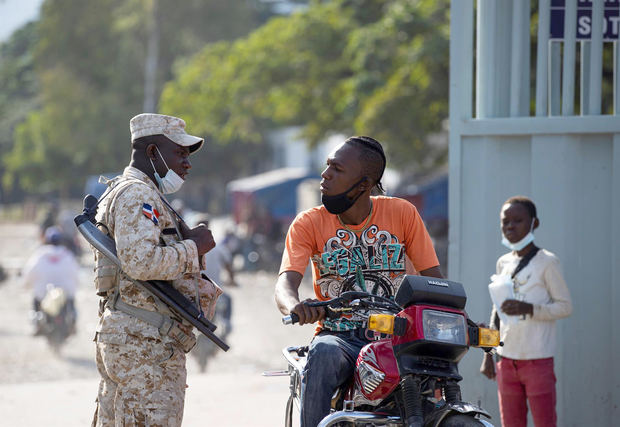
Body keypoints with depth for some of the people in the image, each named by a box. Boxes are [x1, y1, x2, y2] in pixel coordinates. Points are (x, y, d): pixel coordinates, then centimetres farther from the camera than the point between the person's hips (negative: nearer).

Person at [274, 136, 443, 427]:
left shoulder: (402, 213, 4)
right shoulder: (309, 223, 2)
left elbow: (433, 279, 3)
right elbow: (286, 281, -13)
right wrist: (294, 305, -38)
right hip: (339, 336, -1)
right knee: (322, 356, -36)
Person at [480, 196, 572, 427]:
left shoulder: (546, 262, -5)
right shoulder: (503, 263, 13)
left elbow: (565, 306, -7)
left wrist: (529, 308, -21)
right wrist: (488, 355, 17)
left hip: (538, 359, -6)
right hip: (507, 361, 6)